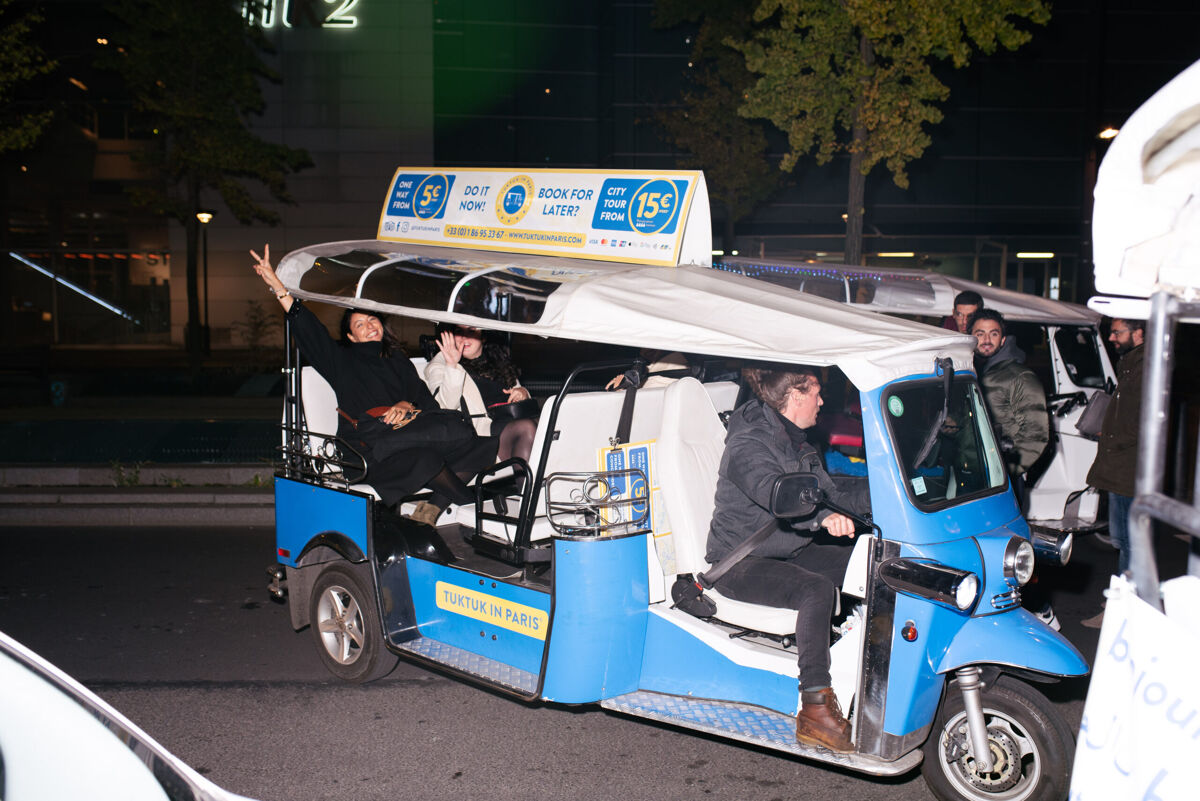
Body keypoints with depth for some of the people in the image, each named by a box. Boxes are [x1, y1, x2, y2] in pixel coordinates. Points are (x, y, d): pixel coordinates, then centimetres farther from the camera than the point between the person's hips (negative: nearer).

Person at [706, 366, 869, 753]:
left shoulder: (796, 442, 11)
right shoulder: (748, 445, -19)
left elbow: (830, 496, 15)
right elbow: (776, 494, -39)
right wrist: (824, 516, -56)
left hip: (788, 551, 9)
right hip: (740, 563, -9)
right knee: (816, 590, -34)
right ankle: (815, 712, -32)